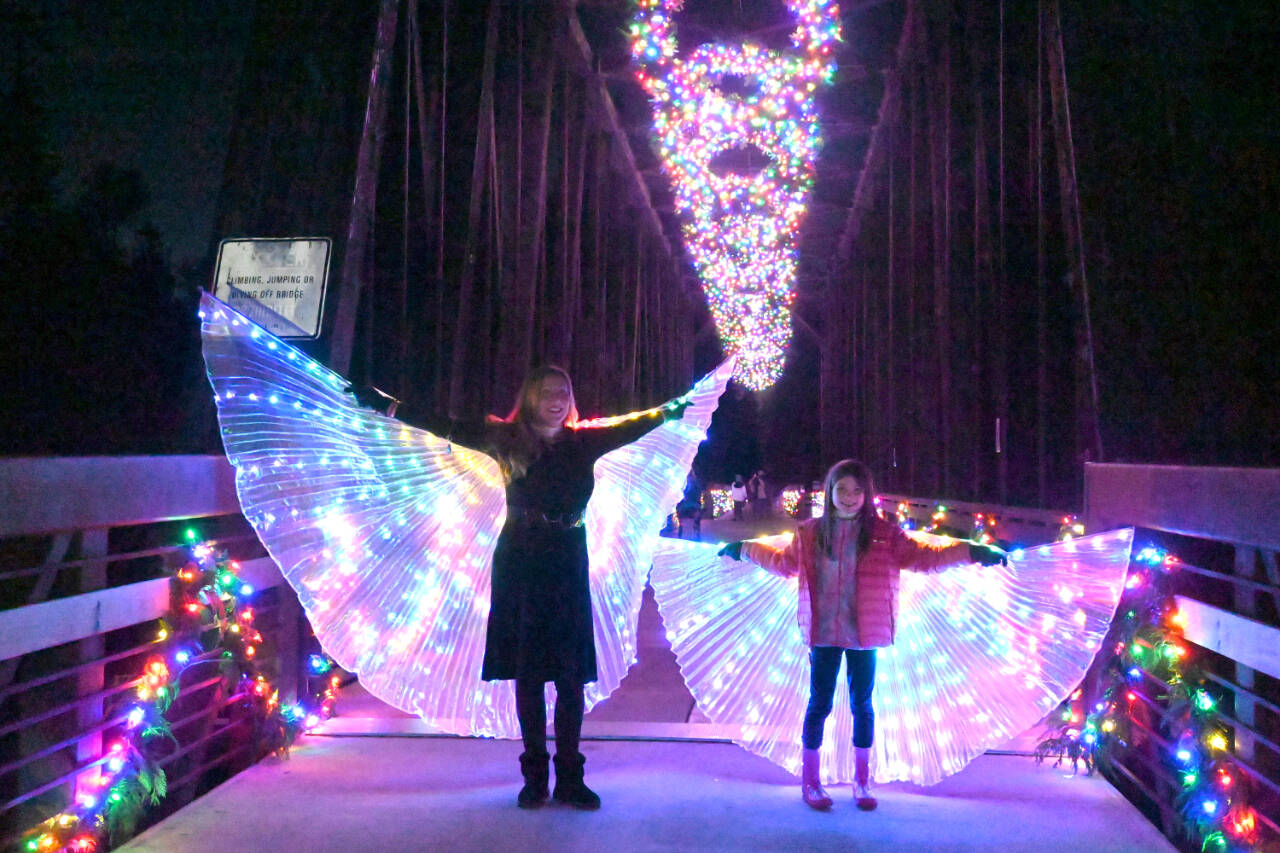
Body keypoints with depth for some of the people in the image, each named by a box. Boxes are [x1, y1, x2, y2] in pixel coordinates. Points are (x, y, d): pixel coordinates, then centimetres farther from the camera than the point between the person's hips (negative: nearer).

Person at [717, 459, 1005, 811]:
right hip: (823, 633, 0)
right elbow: (785, 562, 20)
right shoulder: (810, 533, 2)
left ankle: (862, 782, 25)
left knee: (862, 705, 10)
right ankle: (810, 780, 19)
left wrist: (972, 553, -7)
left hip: (863, 635, 0)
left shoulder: (883, 535, -2)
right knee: (819, 704, 5)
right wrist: (744, 550, 24)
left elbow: (923, 557, 0)